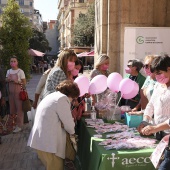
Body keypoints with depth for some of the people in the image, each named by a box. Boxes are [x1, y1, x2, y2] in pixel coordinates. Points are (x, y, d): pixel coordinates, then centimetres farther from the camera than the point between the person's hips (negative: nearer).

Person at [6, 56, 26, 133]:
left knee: (19, 108, -1)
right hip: (10, 92, 6)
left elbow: (24, 83, -9)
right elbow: (6, 80, 17)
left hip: (18, 92, -6)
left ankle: (19, 125, 6)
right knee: (12, 108, 13)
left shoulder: (20, 71, -10)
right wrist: (8, 79, -5)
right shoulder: (8, 71, 8)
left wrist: (17, 82, -24)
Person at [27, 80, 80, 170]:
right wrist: (72, 131, 10)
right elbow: (68, 124, -9)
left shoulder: (52, 96, 19)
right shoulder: (62, 98, -12)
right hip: (48, 142, -9)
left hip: (41, 140, 10)